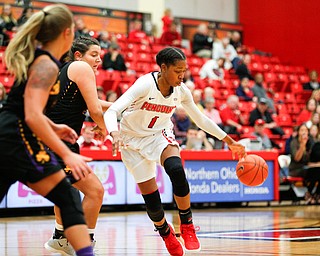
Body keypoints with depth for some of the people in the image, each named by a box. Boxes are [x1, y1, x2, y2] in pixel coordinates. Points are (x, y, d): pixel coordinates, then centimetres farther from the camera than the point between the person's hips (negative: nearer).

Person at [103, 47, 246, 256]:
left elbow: (201, 119, 5)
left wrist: (230, 141, 6)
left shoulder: (181, 91, -11)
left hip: (160, 135, 3)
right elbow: (112, 111, -35)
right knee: (152, 200, -6)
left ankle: (187, 225, -12)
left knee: (176, 170, -30)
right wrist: (115, 134, -55)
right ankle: (166, 234, 26)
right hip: (134, 140, -3)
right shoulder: (145, 85, -27)